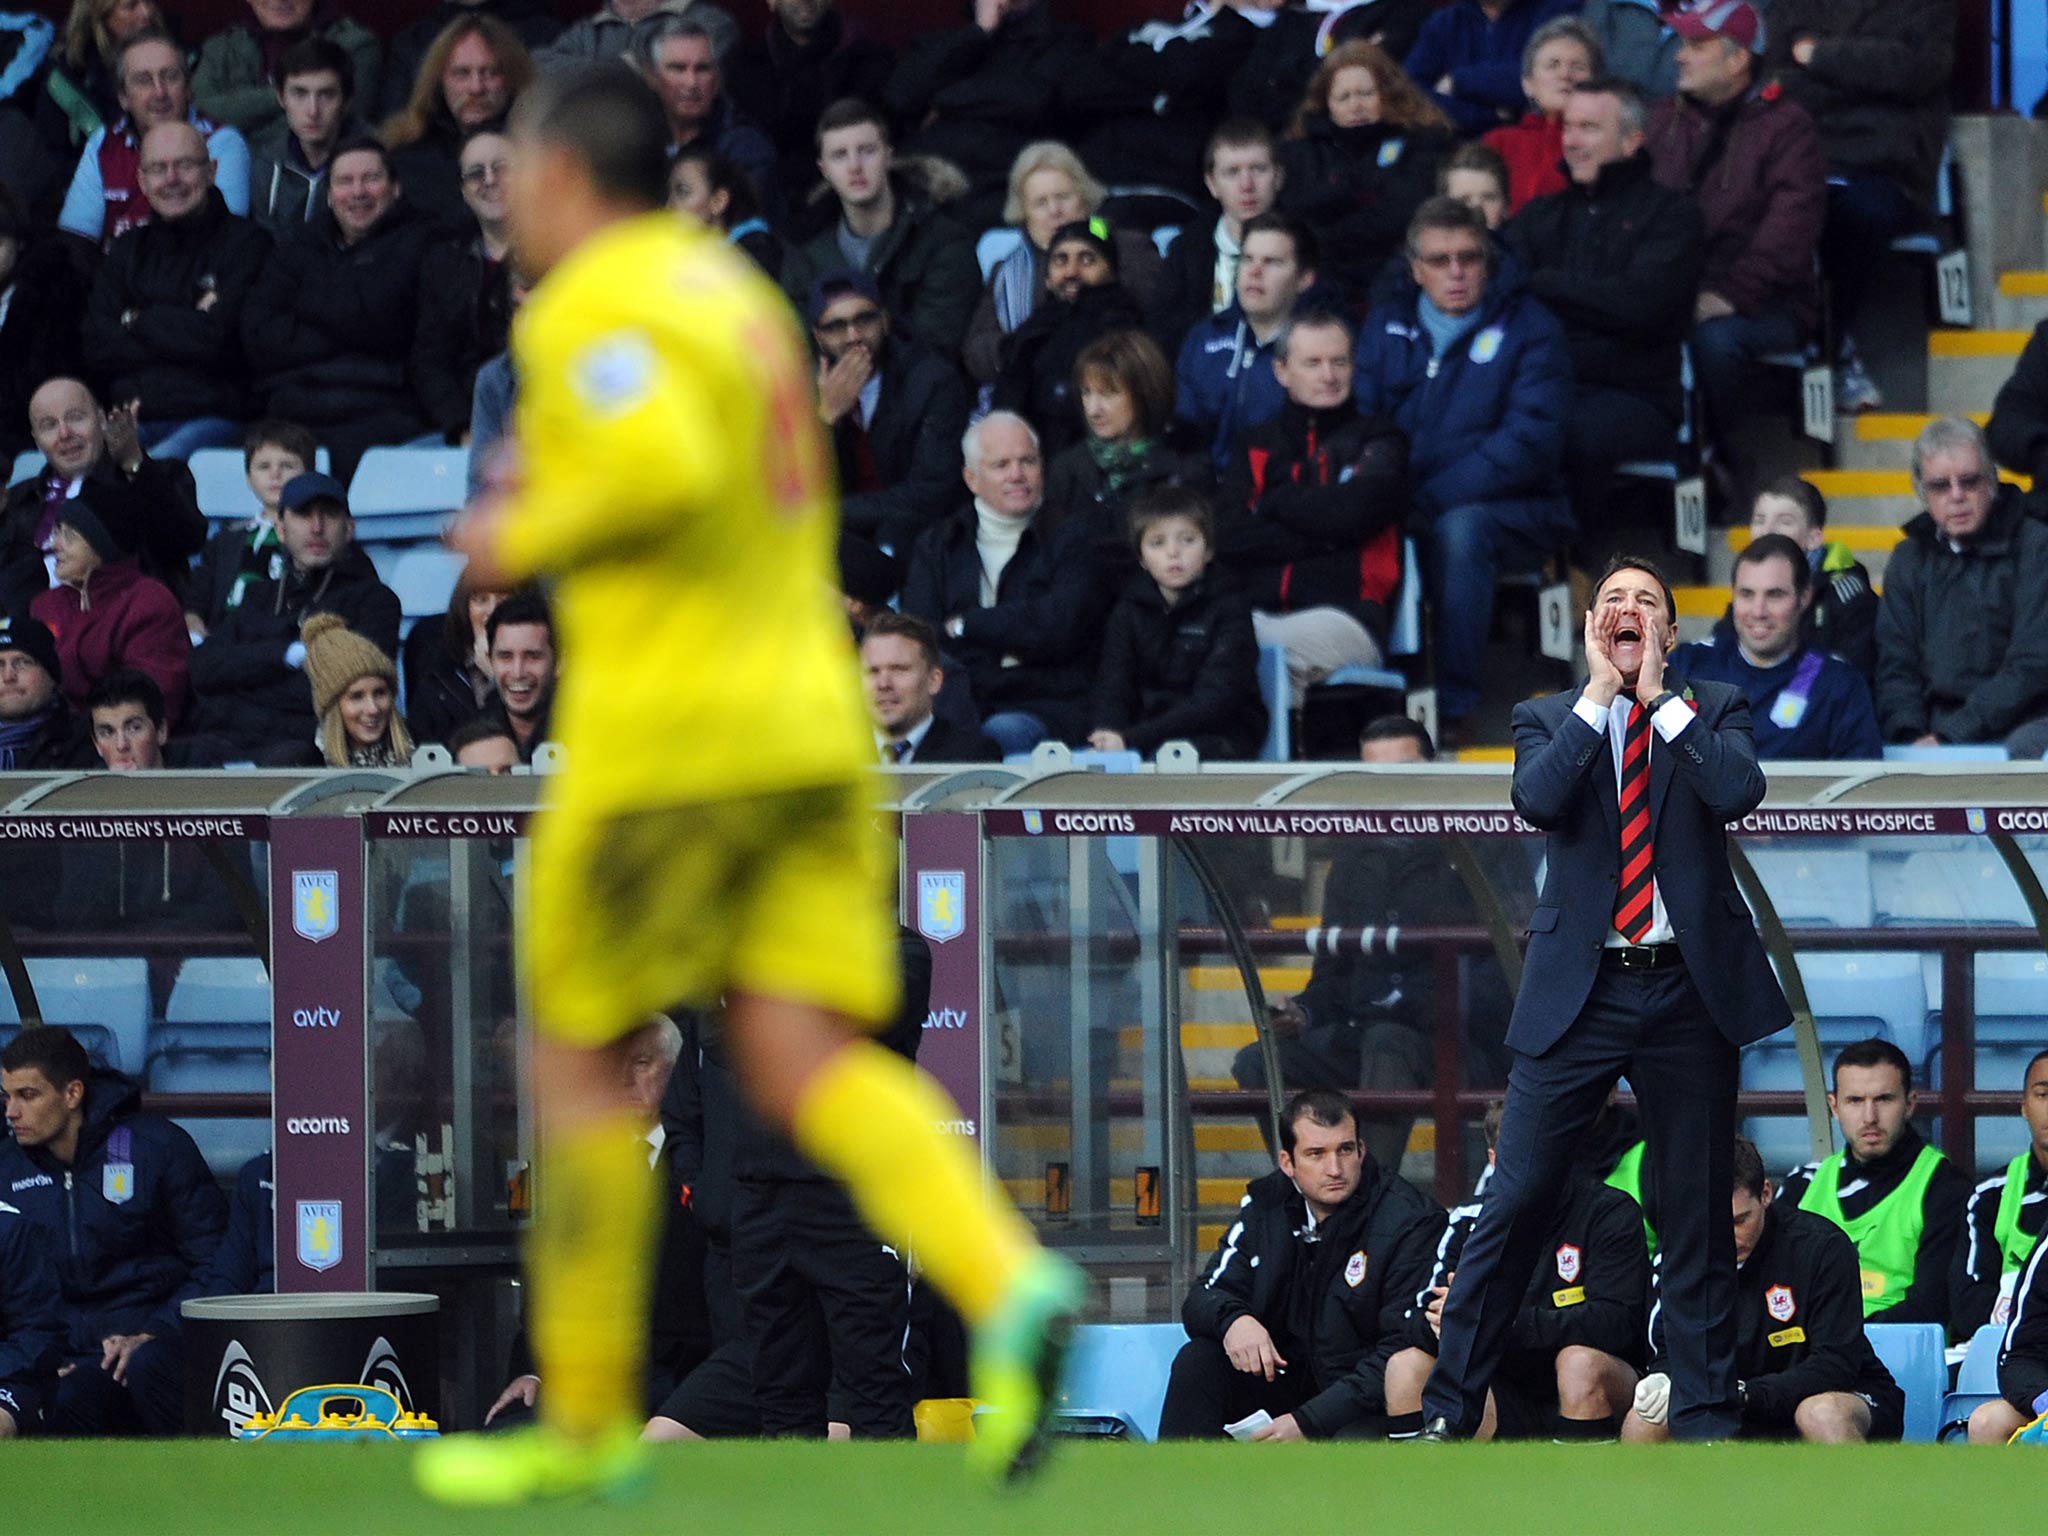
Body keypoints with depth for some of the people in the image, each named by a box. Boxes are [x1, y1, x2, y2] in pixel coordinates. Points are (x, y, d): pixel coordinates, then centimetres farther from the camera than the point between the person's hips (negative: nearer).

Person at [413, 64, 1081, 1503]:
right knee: (806, 1058, -2)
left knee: (580, 1059, 7)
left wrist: (528, 537, -10)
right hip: (809, 721, 8)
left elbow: (660, 468, -26)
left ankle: (589, 1419, 13)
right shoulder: (734, 289, 19)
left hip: (663, 736, -8)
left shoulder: (594, 307, -10)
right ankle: (1008, 1284, -26)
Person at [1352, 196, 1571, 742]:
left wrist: (1429, 498, -22)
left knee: (1459, 527, -37)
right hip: (1402, 509, 3)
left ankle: (1454, 706, -30)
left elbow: (1529, 443, -13)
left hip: (1511, 511, -3)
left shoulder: (1530, 328, -2)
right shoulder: (1386, 326, 13)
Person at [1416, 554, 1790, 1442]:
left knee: (1696, 1217, 5)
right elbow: (1536, 799, -11)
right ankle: (1448, 1413, 0)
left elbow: (1740, 791, -12)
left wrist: (1660, 696, -8)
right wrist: (1600, 695, -9)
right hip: (1578, 992, 0)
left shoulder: (1712, 711, 8)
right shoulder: (1549, 719, 9)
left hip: (1689, 989, 0)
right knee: (1514, 1203, -4)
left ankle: (1705, 1419, 12)